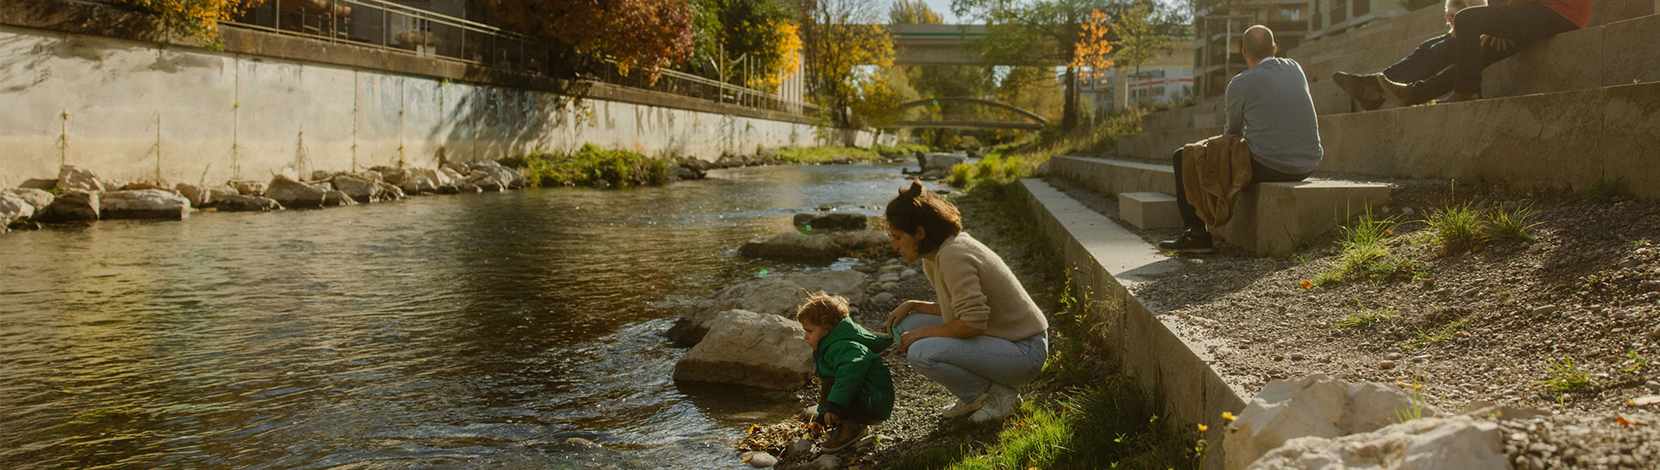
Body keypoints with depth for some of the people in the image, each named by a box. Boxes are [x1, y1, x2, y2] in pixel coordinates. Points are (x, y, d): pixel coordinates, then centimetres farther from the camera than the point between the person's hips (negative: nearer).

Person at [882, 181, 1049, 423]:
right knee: (904, 324, 6)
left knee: (921, 353, -27)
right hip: (998, 338, 10)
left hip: (1023, 353, -10)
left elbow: (973, 323, -28)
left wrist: (922, 333, -16)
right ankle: (975, 397, 10)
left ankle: (996, 393, -5)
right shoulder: (935, 254, 6)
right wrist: (912, 305, 3)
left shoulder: (953, 255, -23)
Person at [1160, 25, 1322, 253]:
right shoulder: (1294, 69, 6)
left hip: (1267, 167, -7)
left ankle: (1197, 235, 5)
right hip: (1307, 166, 7)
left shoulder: (1239, 84, -10)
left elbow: (1233, 131, 7)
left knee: (1184, 157, 6)